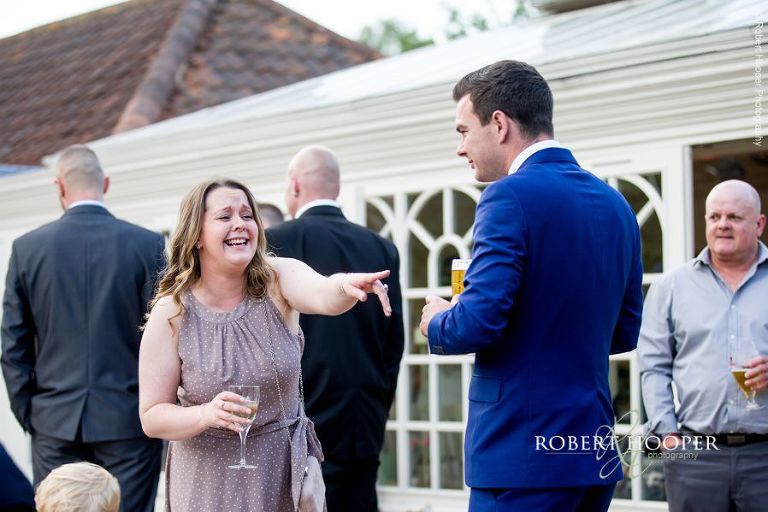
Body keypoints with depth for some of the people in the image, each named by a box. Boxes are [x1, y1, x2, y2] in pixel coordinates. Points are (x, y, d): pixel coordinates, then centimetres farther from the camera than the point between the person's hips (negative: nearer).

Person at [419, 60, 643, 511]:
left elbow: (477, 322, -20)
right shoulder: (615, 204, 11)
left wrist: (437, 324, 1)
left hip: (524, 456, -8)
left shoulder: (512, 196, -13)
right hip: (594, 454, 8)